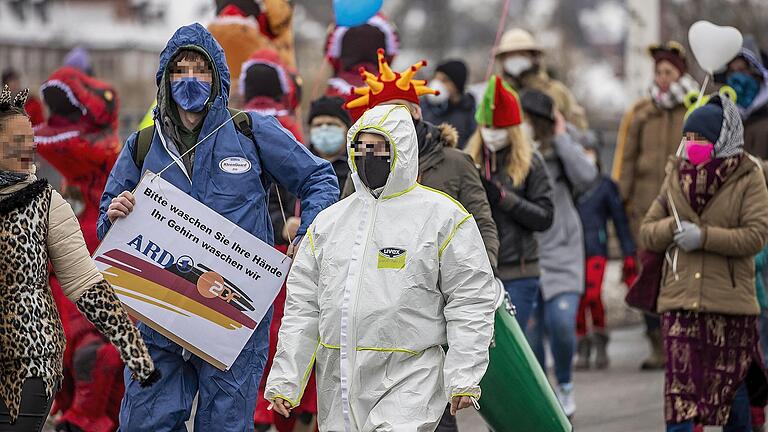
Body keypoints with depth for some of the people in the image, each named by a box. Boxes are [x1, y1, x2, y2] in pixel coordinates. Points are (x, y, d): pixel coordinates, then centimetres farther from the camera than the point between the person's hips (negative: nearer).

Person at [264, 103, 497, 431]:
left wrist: (464, 379, -9)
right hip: (337, 385, 5)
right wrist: (284, 380, 9)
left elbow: (470, 301, -2)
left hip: (408, 379, -5)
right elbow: (302, 307, 15)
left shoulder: (443, 216, 0)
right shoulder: (329, 222, 14)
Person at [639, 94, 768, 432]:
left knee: (733, 383, 8)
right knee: (680, 386, -6)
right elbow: (647, 232, 11)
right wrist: (672, 228, -10)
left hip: (730, 299, -2)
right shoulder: (676, 176, 10)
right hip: (680, 300, 2)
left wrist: (704, 236, -19)